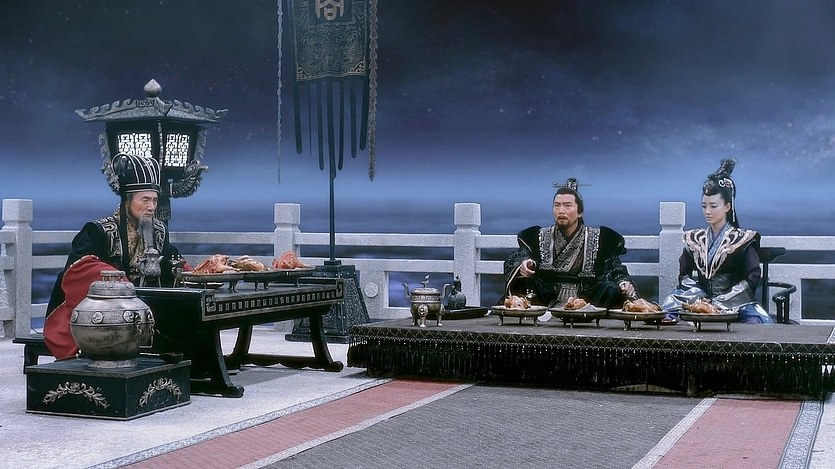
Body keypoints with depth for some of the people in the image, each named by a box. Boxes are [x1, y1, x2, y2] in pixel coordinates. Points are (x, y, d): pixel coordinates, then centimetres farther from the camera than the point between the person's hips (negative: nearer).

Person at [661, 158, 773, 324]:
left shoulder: (742, 240, 1)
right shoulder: (694, 239, 14)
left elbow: (751, 280, -7)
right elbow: (684, 275, 14)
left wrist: (719, 301, -15)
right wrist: (699, 297, -6)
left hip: (734, 304, -2)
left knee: (754, 321, -34)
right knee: (666, 315, -26)